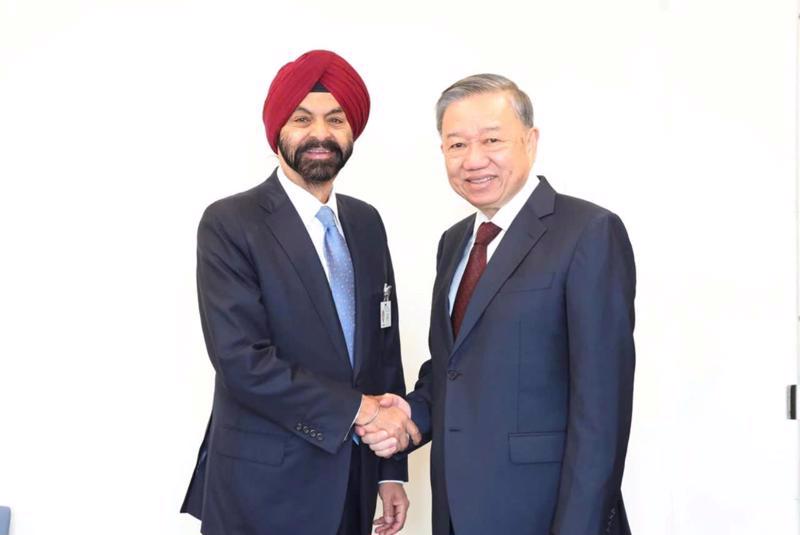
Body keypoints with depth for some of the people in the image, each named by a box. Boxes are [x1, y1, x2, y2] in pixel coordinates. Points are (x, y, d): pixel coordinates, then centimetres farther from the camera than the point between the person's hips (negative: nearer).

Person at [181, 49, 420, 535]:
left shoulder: (366, 222, 8)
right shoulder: (230, 223, -11)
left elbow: (384, 345, 10)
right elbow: (241, 360, -19)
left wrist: (392, 470, 8)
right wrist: (357, 408, -18)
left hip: (353, 481, 5)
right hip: (266, 484, -5)